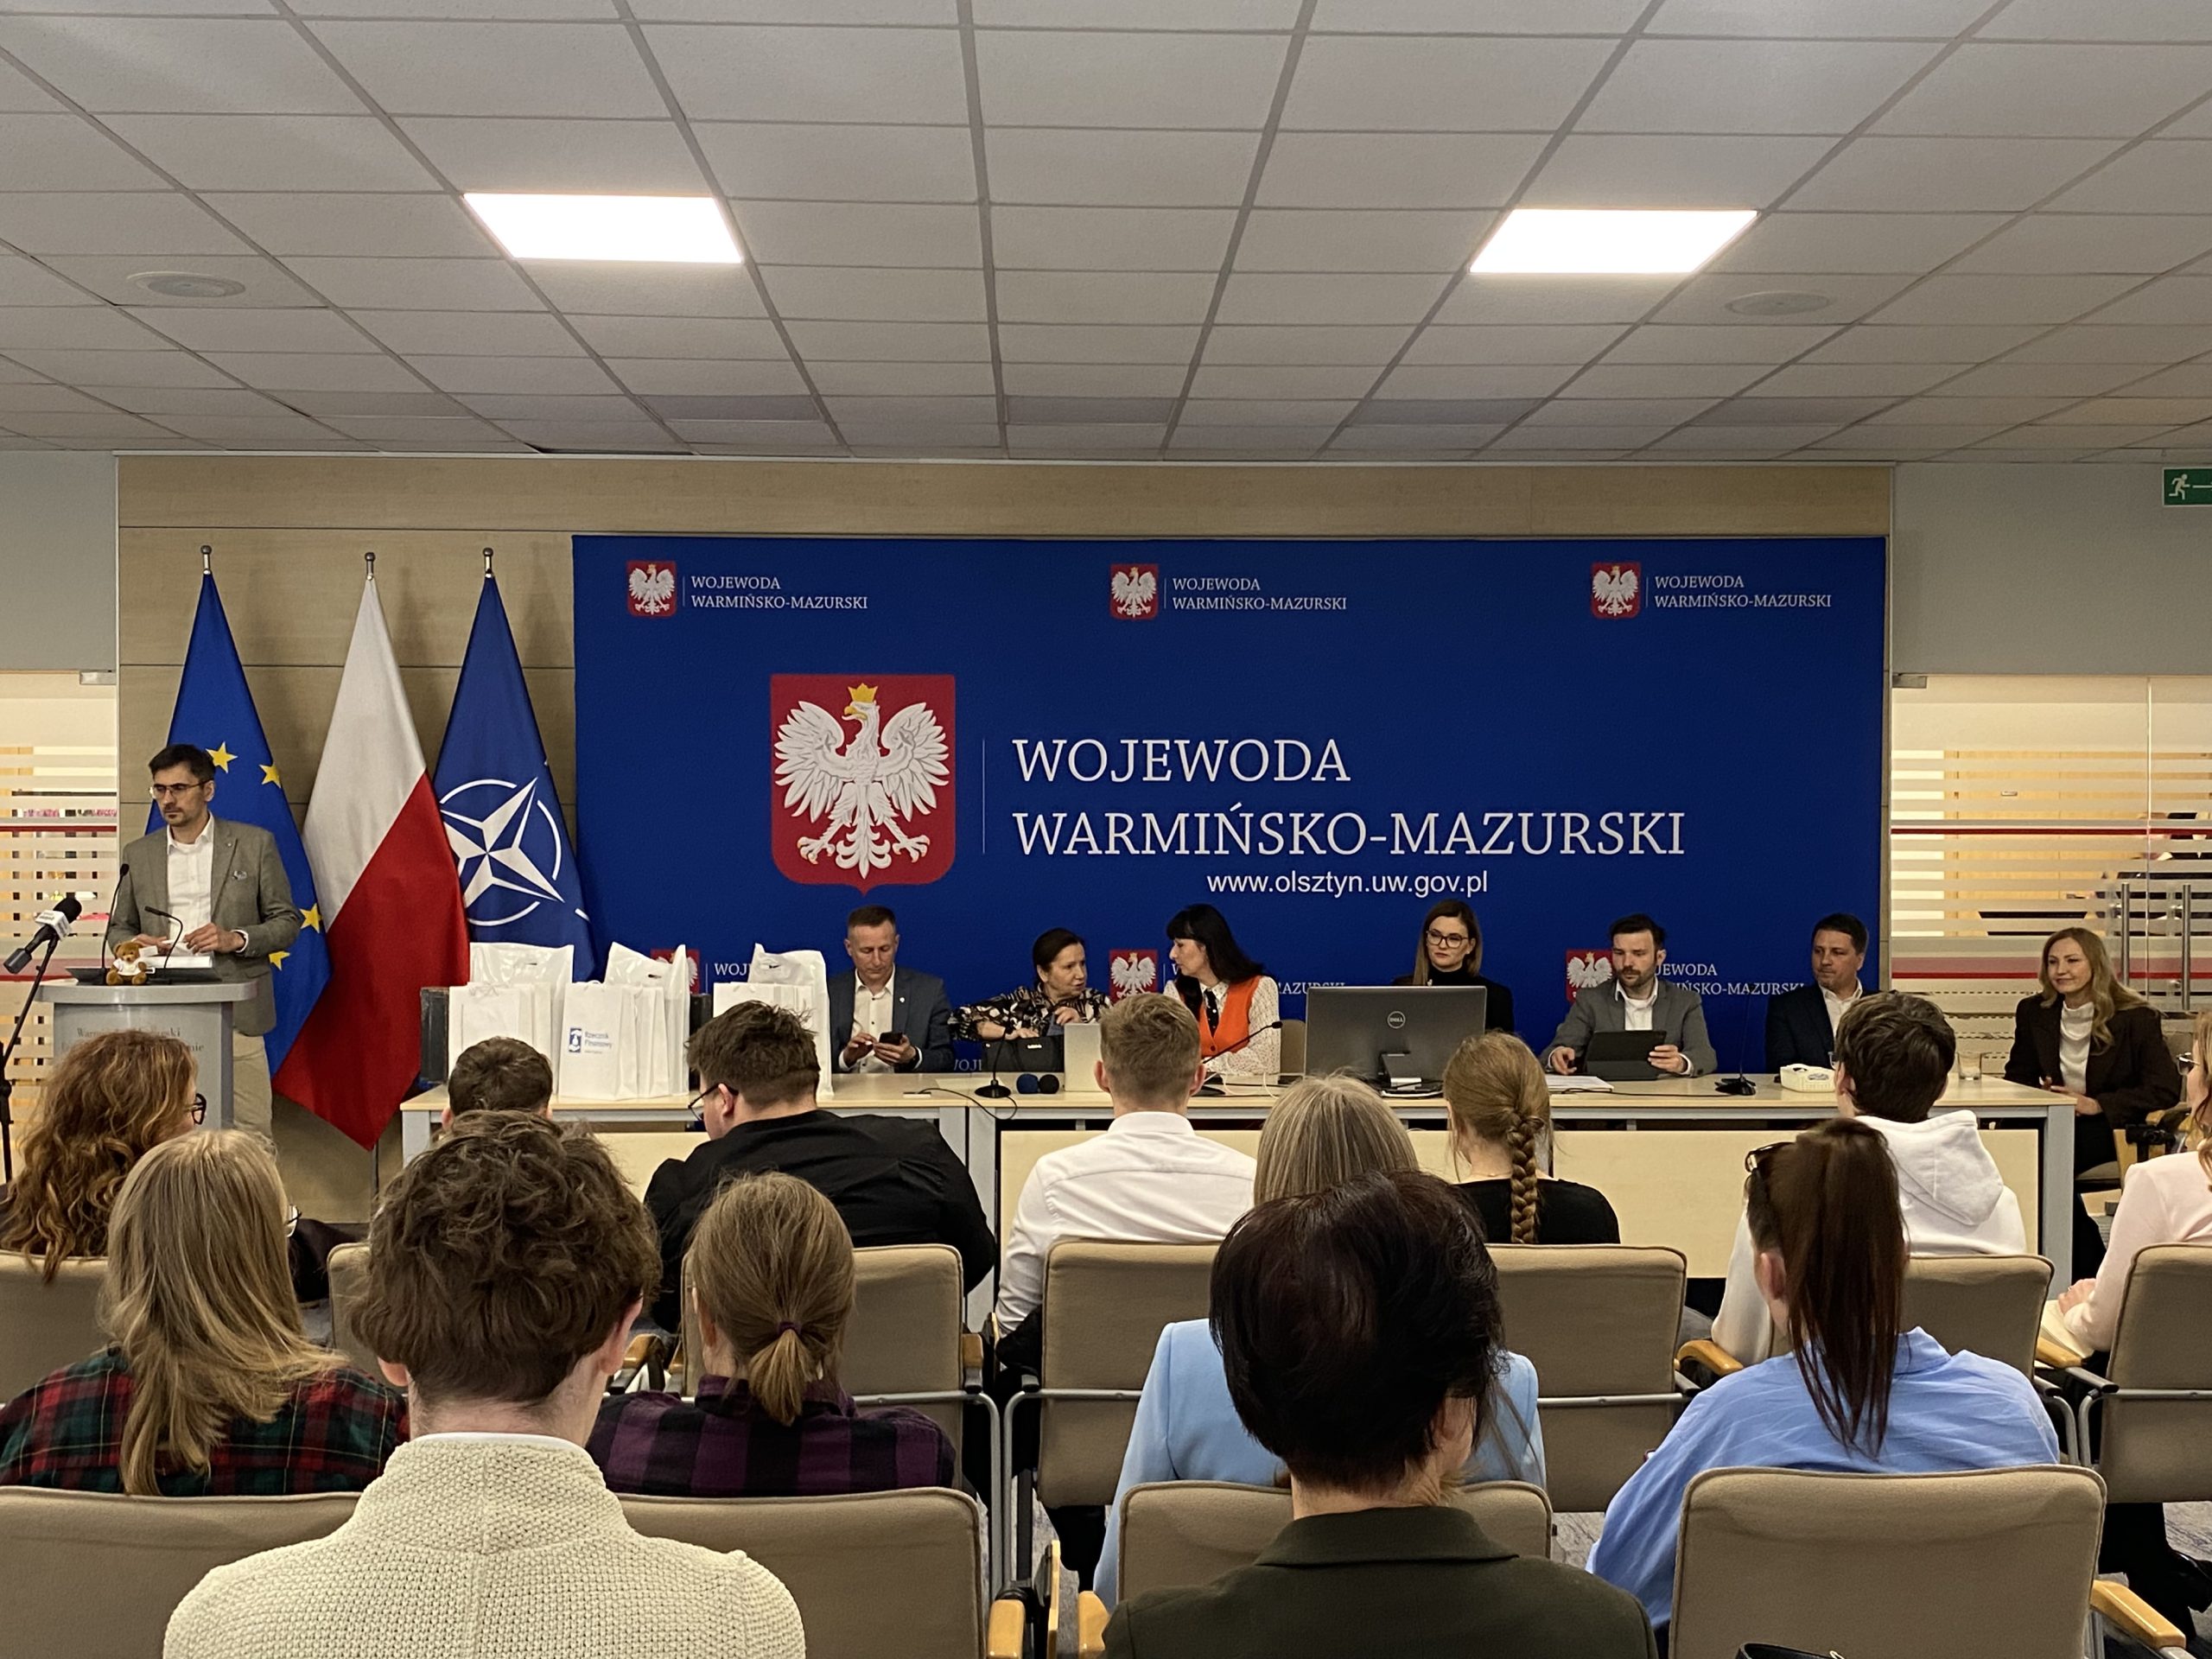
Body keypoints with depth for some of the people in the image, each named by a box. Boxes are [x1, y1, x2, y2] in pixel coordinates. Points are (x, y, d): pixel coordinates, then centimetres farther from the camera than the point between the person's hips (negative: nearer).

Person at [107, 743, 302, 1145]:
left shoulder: (255, 844, 5)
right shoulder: (138, 854, 13)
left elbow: (287, 922, 6)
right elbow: (118, 928, 20)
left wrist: (236, 939, -12)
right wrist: (132, 944, -4)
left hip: (234, 1016, -2)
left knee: (250, 1137, -4)